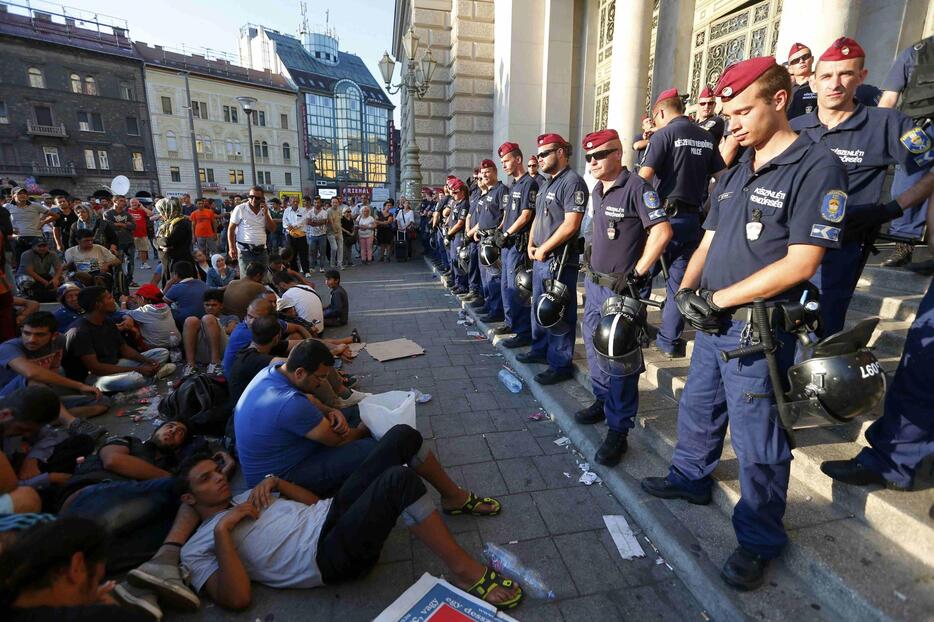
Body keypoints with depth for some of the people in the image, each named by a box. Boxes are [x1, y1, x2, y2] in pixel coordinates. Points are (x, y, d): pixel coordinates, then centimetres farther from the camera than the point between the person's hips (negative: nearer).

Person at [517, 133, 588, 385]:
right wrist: (531, 244, 8)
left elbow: (571, 224, -20)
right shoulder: (547, 184, 18)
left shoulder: (572, 182, -12)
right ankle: (540, 350, 34)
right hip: (540, 258, 10)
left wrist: (544, 249, -14)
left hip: (560, 260, -10)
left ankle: (560, 364, 8)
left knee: (559, 313, -2)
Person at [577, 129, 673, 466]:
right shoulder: (597, 192, 13)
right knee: (595, 348, 19)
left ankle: (618, 430, 9)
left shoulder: (636, 187, -13)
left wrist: (637, 274, -17)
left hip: (622, 289, -9)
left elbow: (662, 231, -19)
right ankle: (602, 401, 39)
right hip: (594, 284, 9)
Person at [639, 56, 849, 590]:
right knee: (698, 410, 21)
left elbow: (801, 263, -18)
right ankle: (691, 478, 43)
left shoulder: (817, 167, -11)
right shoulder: (733, 175, 13)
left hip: (758, 330, -7)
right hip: (713, 324, 7)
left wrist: (718, 299, -18)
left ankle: (760, 540, 24)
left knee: (757, 442, 4)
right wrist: (687, 290, -5)